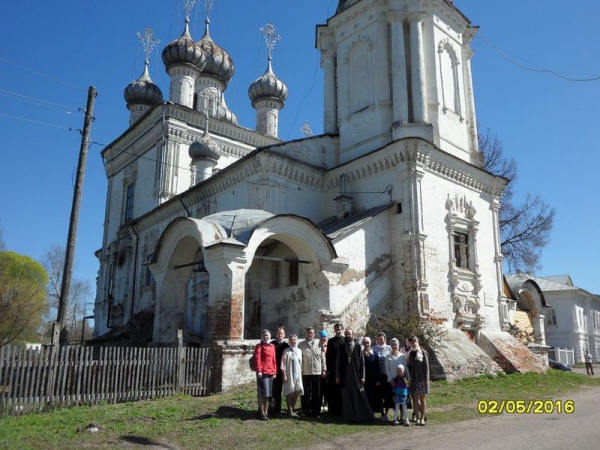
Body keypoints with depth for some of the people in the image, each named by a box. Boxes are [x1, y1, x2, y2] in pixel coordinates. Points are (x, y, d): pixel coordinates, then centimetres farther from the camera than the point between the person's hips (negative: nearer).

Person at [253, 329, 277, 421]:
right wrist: (259, 370, -18)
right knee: (262, 393, -5)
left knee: (268, 394, 11)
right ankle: (262, 413, 2)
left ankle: (266, 412, 20)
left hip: (271, 372, 6)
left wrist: (275, 372, 11)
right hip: (262, 372, -6)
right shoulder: (259, 346, -3)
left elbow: (274, 360, 15)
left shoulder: (272, 346, 14)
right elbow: (257, 359, -11)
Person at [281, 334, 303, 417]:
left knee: (296, 392, 6)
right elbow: (283, 364, -8)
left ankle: (292, 409, 21)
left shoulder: (299, 351, 9)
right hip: (289, 375, -5)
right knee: (289, 392, 1)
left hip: (298, 374, 5)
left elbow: (301, 363, 13)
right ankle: (289, 410, 12)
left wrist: (301, 372, 7)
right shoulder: (286, 351, -6)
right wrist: (284, 375, -12)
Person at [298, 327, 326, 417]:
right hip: (305, 373, -1)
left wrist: (324, 370, 5)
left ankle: (316, 411, 13)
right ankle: (306, 411, 15)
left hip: (317, 372, 1)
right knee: (306, 393, 4)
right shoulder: (301, 345, 4)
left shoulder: (319, 344, 7)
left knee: (316, 393, 5)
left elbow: (322, 358, 8)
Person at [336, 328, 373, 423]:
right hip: (345, 376, 1)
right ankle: (349, 418, 12)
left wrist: (362, 376, -4)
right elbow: (338, 362, 6)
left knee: (359, 397, 2)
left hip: (356, 376, -1)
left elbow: (362, 362, 0)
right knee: (347, 398, 4)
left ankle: (361, 416, 12)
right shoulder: (341, 347, 5)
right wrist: (337, 376, 2)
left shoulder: (358, 346, 1)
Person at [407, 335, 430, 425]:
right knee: (415, 399, 4)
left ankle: (422, 418, 8)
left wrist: (426, 379, -10)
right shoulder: (409, 353, 8)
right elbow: (408, 366, 10)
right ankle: (417, 418, 9)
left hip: (421, 379, -3)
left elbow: (426, 367, -5)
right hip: (413, 380, 3)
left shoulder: (423, 353, -3)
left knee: (422, 399, 3)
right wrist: (408, 378, 3)